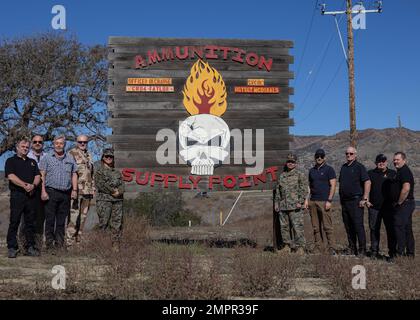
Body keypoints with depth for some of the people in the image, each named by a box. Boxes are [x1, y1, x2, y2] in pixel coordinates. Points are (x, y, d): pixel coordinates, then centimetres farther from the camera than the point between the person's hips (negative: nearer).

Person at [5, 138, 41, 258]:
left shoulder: (32, 162, 20)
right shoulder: (11, 161, 6)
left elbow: (38, 176, 10)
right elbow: (11, 176, -9)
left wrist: (33, 185, -11)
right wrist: (25, 185, -17)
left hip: (31, 195, 4)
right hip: (17, 194, -4)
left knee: (30, 222, 5)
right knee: (14, 222, -4)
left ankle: (30, 247, 10)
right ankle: (12, 248, 0)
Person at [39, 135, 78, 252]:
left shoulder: (70, 158, 13)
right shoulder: (47, 158, 3)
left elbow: (74, 174, 14)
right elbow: (42, 175, -1)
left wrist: (74, 190, 5)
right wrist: (43, 191, -9)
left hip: (66, 193, 3)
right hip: (51, 192, -3)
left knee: (62, 220, 8)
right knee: (50, 219, -3)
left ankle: (60, 242, 15)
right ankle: (49, 243, 2)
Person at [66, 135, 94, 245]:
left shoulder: (89, 156, 20)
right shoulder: (72, 153, -3)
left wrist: (92, 189, 20)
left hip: (87, 190, 7)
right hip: (76, 189, -7)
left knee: (83, 215, 9)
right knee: (74, 214, -12)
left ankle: (78, 238, 16)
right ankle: (69, 239, -10)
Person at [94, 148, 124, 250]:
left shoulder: (117, 171, 20)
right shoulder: (99, 170, 4)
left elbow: (122, 184, 13)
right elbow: (100, 184, -8)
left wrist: (119, 191, -8)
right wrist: (112, 191, -11)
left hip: (117, 200, 5)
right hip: (104, 199, -5)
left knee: (117, 223, 2)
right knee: (104, 223, -9)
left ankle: (116, 245, 7)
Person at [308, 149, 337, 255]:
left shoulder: (329, 169, 2)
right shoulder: (312, 170, 18)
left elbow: (333, 185, -4)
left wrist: (329, 200, -12)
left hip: (324, 201, -5)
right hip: (313, 201, 5)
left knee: (327, 226, -8)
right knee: (316, 227, 5)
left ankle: (331, 248, -6)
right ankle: (317, 247, 8)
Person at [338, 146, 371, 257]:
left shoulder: (359, 167, -4)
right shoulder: (343, 167, 17)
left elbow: (367, 182, -11)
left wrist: (364, 199, -15)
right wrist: (341, 198, 16)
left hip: (356, 201, -7)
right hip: (344, 201, 7)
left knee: (358, 226, -8)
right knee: (348, 227, 9)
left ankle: (362, 250, -4)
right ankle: (352, 248, 16)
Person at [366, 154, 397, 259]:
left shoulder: (393, 174, 8)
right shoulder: (370, 173, 10)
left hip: (389, 207, -1)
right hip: (374, 207, 1)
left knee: (391, 230, -1)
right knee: (374, 229, 5)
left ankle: (392, 252, 7)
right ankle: (374, 252, 14)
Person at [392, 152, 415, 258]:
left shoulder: (404, 171, -15)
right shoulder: (402, 171, 18)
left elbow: (406, 188, -26)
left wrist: (399, 202, -18)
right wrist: (398, 202, 17)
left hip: (404, 204, -11)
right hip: (407, 204, 11)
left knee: (399, 227, -9)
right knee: (407, 229, 13)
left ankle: (400, 253, -8)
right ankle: (410, 253, 19)